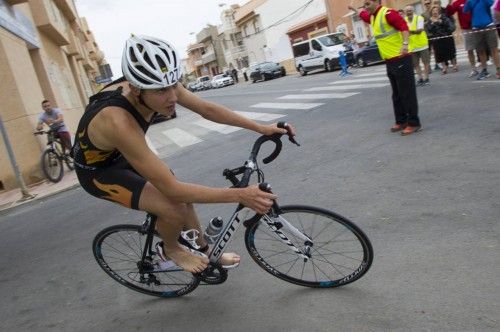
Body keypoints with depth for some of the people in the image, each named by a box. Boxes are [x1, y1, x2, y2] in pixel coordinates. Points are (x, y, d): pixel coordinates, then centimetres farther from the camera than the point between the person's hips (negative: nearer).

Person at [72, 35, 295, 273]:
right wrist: (240, 195, -41)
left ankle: (204, 251, 31)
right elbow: (171, 188, -41)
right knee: (175, 210, -22)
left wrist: (261, 128, -14)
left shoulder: (158, 85, -24)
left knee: (184, 197, 9)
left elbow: (207, 109, -11)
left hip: (122, 154, 7)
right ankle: (169, 249, 10)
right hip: (98, 171, -7)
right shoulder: (118, 121, -43)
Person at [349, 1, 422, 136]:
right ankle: (401, 121, 24)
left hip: (401, 59, -9)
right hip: (390, 61, 10)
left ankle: (413, 123, 1)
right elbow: (364, 16, 40)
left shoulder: (387, 13, -13)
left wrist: (405, 44, -36)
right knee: (397, 94, 15)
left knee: (407, 93, -5)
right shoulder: (373, 17, 16)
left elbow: (403, 26, -24)